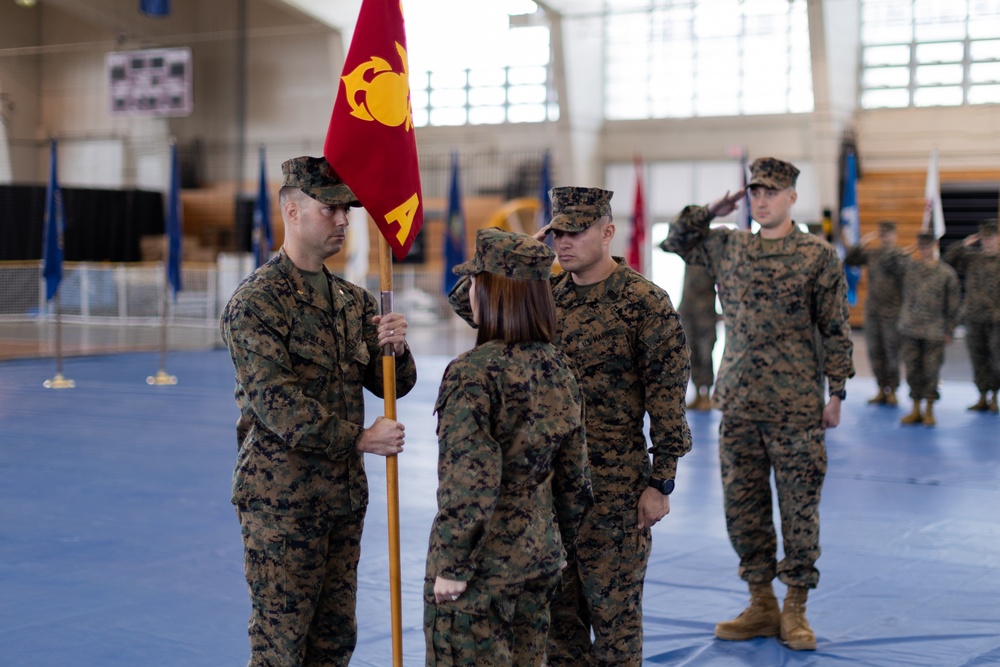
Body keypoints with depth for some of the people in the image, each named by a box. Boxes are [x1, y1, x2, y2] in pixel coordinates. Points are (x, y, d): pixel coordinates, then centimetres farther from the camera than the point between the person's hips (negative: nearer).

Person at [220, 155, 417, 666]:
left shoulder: (353, 301, 12)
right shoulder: (255, 302, -11)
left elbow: (392, 385, 10)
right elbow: (274, 402, -20)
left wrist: (394, 350, -13)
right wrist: (359, 439, -22)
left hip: (345, 496, 7)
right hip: (281, 500, -7)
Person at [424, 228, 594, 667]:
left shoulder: (474, 372, -19)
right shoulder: (558, 368, 3)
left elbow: (470, 484, -22)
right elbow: (574, 476, 9)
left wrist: (452, 566, -15)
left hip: (483, 562, -7)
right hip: (540, 555, 7)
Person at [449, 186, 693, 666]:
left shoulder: (645, 303, -10)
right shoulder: (547, 294, 7)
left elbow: (667, 396, -10)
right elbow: (465, 299, 8)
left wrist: (660, 483, -12)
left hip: (614, 484, -6)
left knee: (612, 610, 4)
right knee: (555, 609, 14)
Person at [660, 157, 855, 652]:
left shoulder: (818, 255, -2)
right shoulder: (727, 247, 9)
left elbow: (835, 329, -1)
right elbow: (675, 241, 22)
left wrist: (836, 392, -5)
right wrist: (710, 211, 7)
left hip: (796, 406, -4)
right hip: (738, 402, 4)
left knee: (799, 508, 1)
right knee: (742, 506, 8)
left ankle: (795, 610, 13)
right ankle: (761, 606, 20)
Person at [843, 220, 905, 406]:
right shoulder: (871, 253, 8)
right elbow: (848, 260, 8)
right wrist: (861, 244, -5)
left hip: (892, 312, -4)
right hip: (872, 310, 4)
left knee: (892, 352, -3)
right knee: (874, 351, 6)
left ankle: (892, 391, 6)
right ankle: (881, 390, 14)